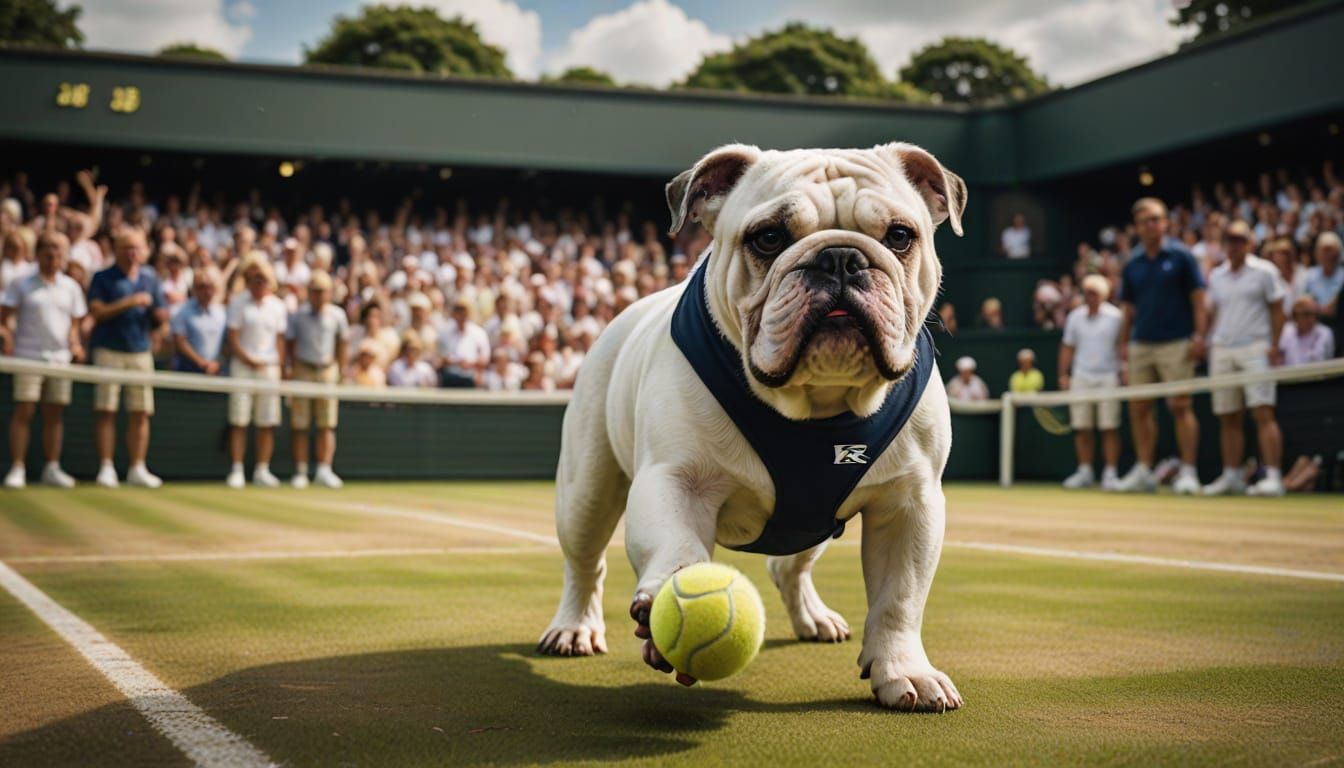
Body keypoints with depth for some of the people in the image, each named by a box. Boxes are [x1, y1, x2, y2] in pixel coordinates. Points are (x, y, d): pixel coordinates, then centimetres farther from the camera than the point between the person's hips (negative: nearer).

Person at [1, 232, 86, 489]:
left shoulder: (71, 287, 11)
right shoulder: (21, 285, 2)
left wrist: (74, 344, 0)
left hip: (60, 358, 3)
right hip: (28, 358, -3)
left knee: (54, 415, 6)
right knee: (23, 412, -6)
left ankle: (52, 469, 13)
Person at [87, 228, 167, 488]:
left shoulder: (150, 278, 13)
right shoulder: (103, 278, 1)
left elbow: (157, 315, 18)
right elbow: (97, 312, -11)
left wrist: (160, 315, -5)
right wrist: (129, 302, -17)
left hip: (140, 350, 4)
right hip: (108, 349, -4)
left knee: (141, 413, 3)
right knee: (106, 410, -5)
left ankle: (137, 469, 10)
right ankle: (106, 467, 0)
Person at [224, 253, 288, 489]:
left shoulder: (277, 306, 10)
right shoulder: (238, 303, 2)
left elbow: (280, 340, 10)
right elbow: (233, 339, -2)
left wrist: (279, 367, 0)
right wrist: (249, 360, -11)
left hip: (269, 366, 3)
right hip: (243, 366, -3)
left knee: (267, 423, 1)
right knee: (238, 421, -4)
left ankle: (262, 471, 7)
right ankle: (236, 471, -2)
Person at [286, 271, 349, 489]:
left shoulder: (337, 315, 3)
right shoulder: (298, 315, 0)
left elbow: (343, 342, 13)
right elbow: (290, 342, 6)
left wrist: (340, 370, 11)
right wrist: (292, 369, 1)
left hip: (327, 371, 1)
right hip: (302, 371, -1)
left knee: (327, 424, -7)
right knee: (299, 426, -1)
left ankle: (324, 470, -9)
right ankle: (300, 472, 2)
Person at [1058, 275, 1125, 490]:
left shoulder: (1115, 317, 1)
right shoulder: (1075, 317, 10)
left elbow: (1122, 347, 0)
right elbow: (1068, 348, 13)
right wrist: (1063, 375, 7)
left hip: (1108, 377, -3)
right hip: (1081, 376, 3)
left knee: (1110, 428, -4)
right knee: (1081, 428, 2)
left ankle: (1110, 473, 1)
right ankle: (1085, 472, 11)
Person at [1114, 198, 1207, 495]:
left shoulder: (1181, 256, -1)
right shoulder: (1132, 264, 11)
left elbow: (1198, 300, -3)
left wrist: (1199, 336, -13)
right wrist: (1124, 343, 5)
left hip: (1175, 344, -5)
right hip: (1140, 345, 5)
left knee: (1180, 406, -6)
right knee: (1139, 408, 4)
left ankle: (1187, 472, -1)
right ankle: (1144, 471, 13)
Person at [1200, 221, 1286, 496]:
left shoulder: (1265, 271, 2)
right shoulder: (1216, 276, 15)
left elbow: (1277, 310, 0)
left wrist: (1274, 346, -9)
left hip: (1255, 347, -5)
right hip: (1222, 350, 5)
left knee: (1263, 413, -13)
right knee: (1228, 419, 4)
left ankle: (1273, 477, -15)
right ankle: (1231, 476, 11)